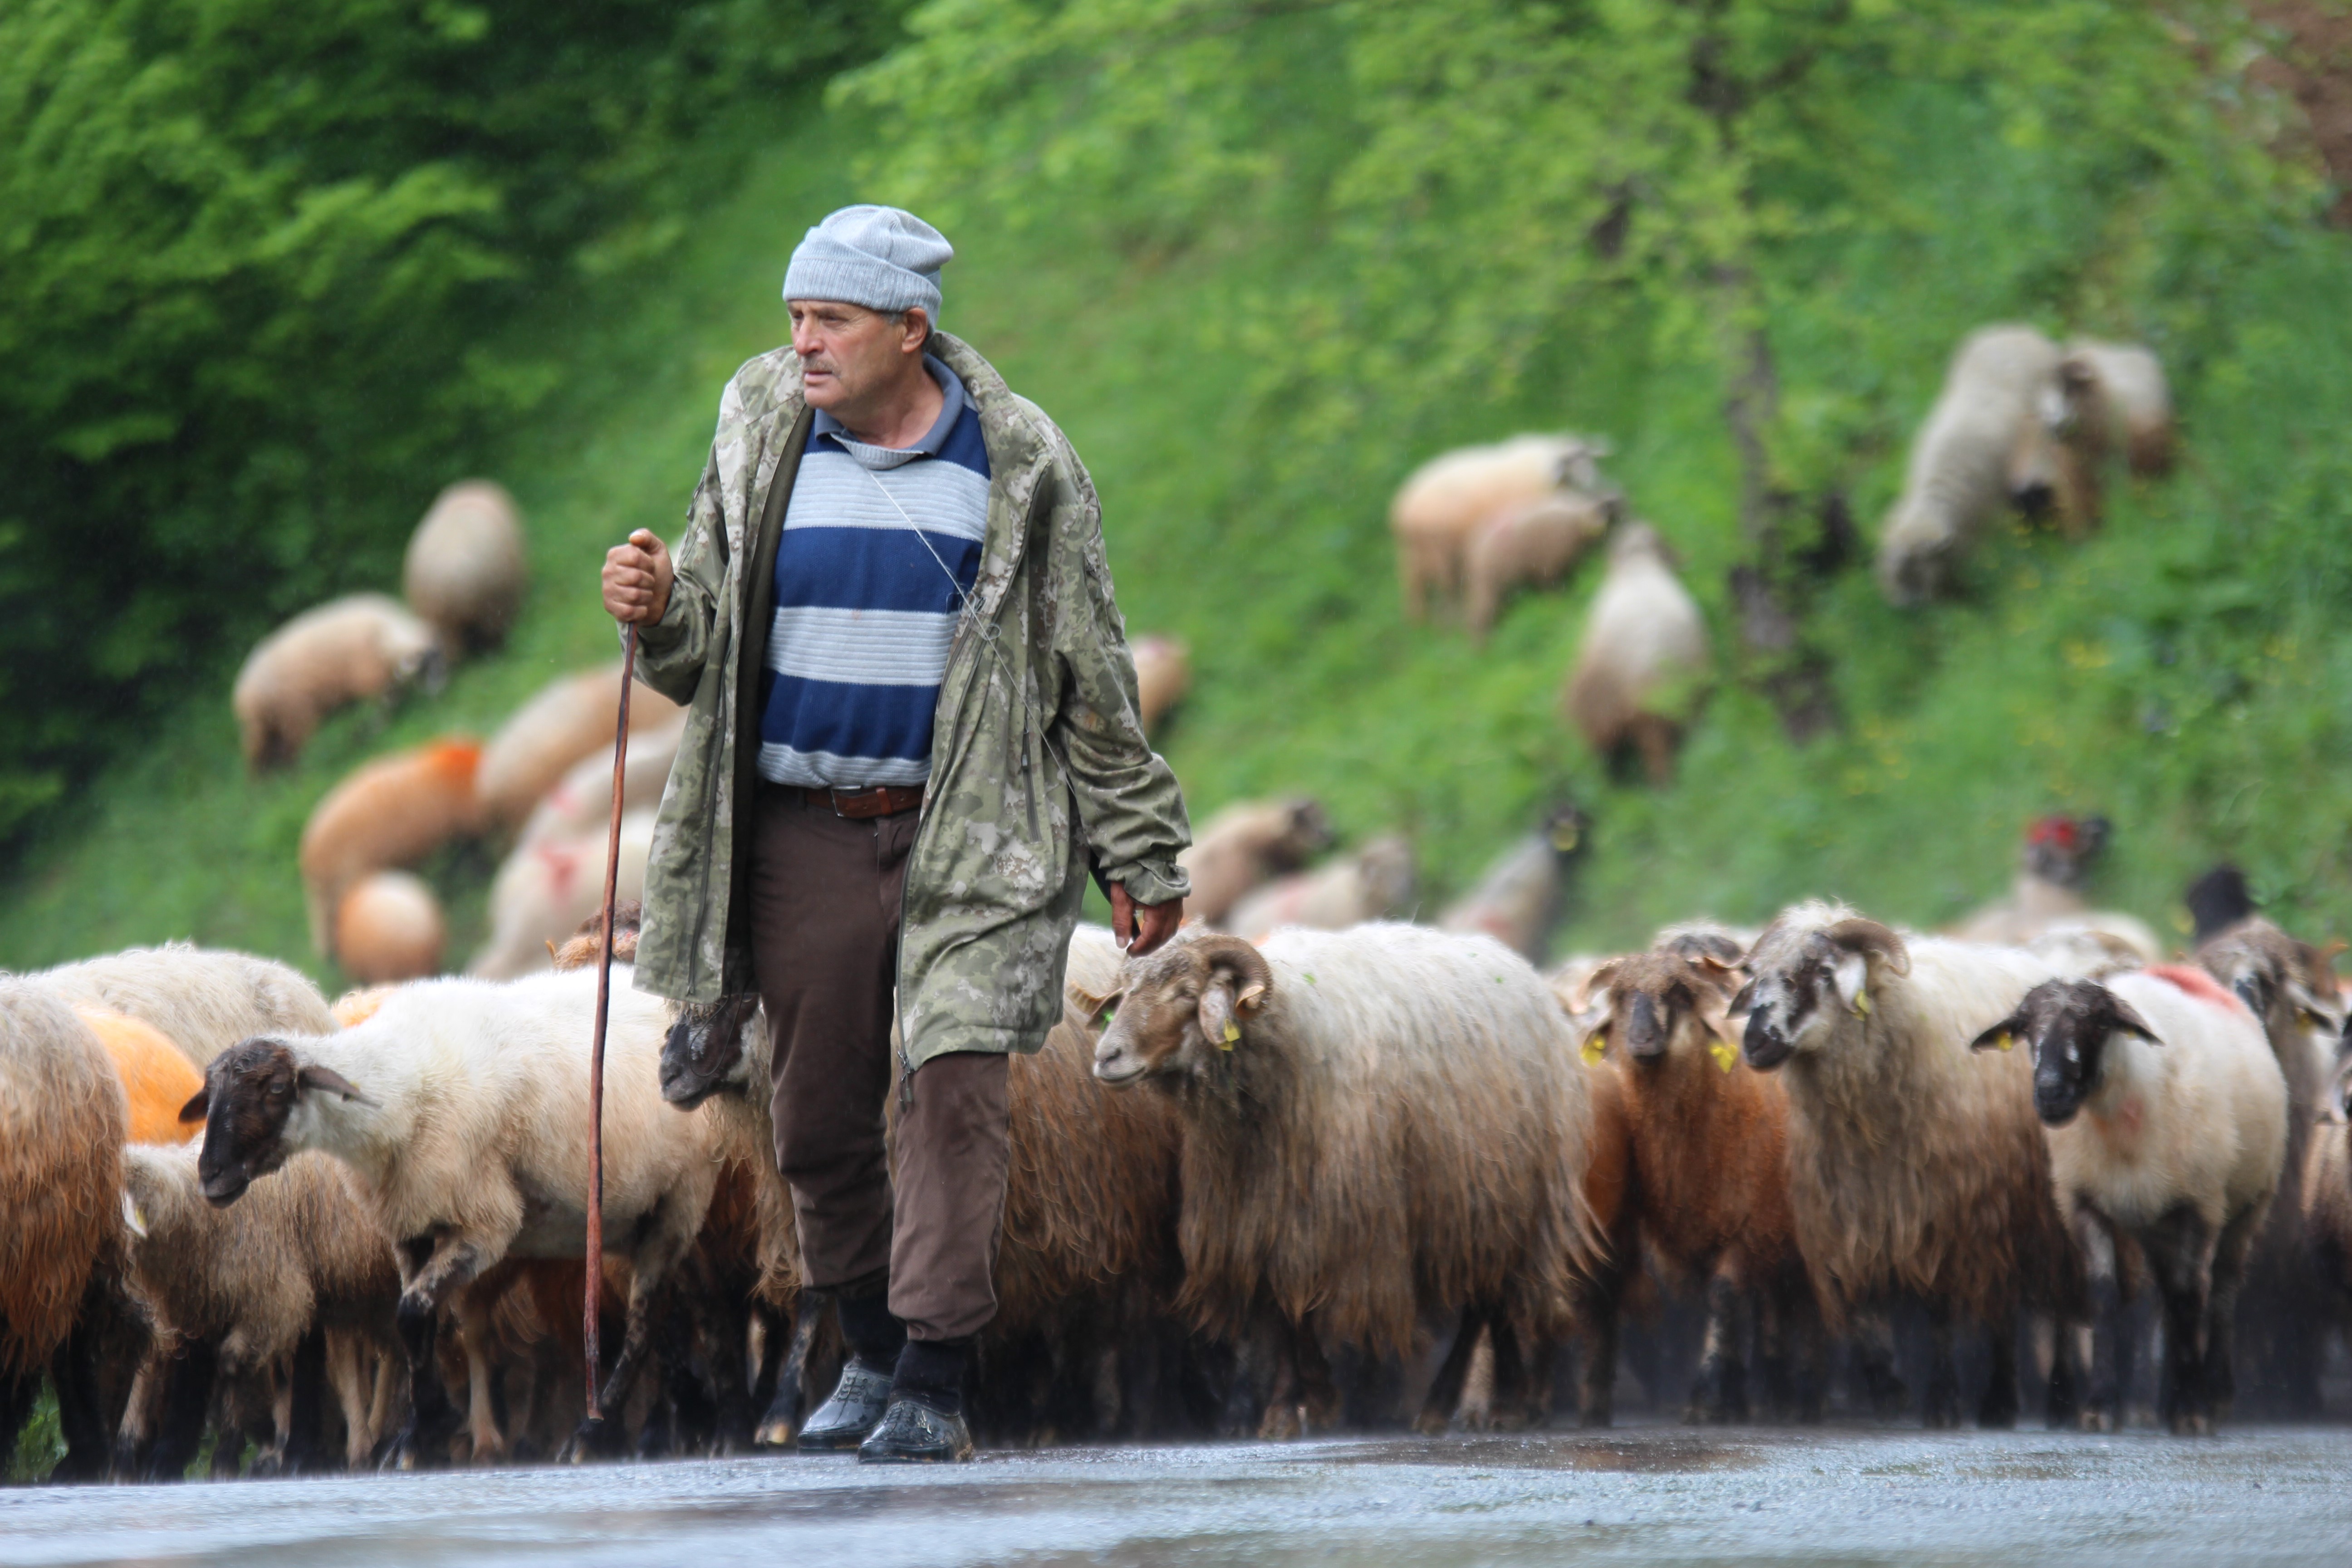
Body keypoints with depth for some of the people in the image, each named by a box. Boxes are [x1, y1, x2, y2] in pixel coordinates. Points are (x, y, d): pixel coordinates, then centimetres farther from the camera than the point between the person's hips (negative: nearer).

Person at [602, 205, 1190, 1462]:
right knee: (818, 1122, 6)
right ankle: (871, 1355, 24)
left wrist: (1138, 857, 6)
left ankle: (934, 1383, -14)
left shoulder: (1018, 468, -1)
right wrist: (658, 615, -14)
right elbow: (707, 651, 11)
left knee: (951, 1082, -16)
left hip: (968, 835, -3)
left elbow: (1091, 673, 5)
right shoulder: (759, 444, 6)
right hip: (801, 837, 3)